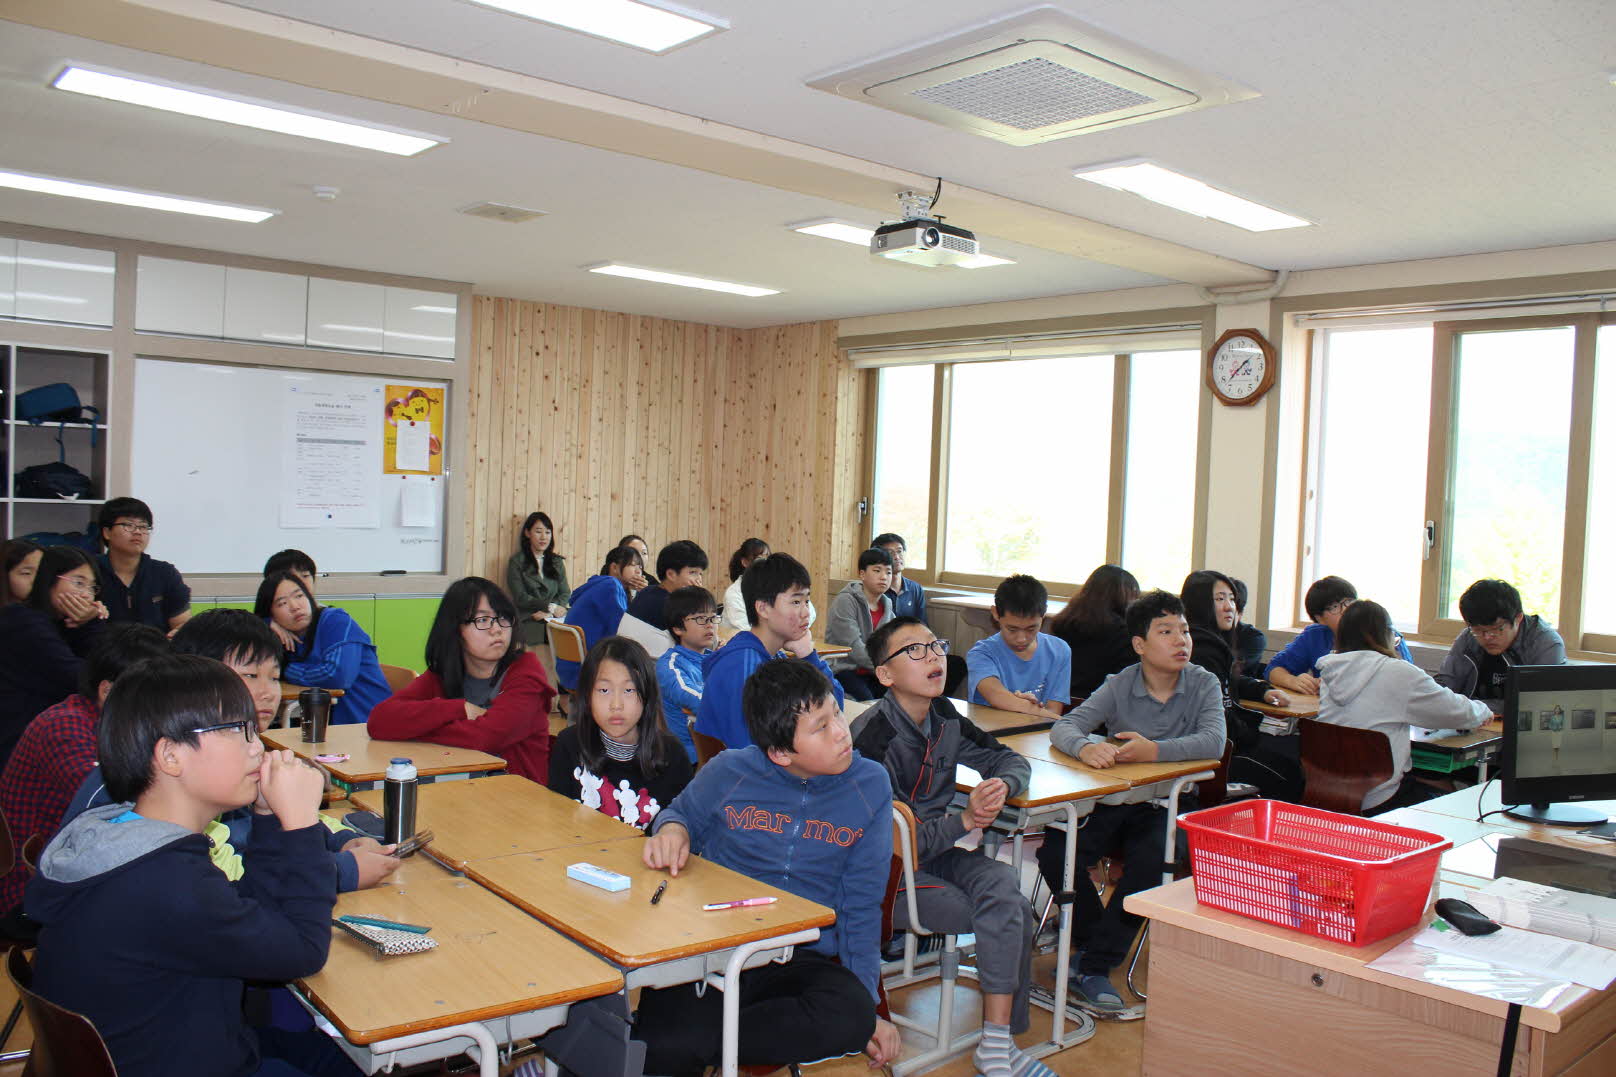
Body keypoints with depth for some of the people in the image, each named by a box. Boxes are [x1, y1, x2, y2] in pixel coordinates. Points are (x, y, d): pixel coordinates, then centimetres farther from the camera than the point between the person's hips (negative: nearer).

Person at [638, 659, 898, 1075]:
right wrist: (670, 828, -5)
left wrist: (867, 1005, 1)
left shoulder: (870, 786, 2)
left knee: (852, 1018, -33)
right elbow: (681, 814, 21)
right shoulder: (728, 773, -1)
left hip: (803, 961, 2)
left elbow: (861, 908, 7)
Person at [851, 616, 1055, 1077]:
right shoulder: (873, 738, -19)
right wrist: (963, 820, -22)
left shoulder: (945, 720, 2)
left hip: (938, 850, 6)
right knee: (1016, 918, -19)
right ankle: (1000, 1036, -2)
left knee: (1001, 881, -23)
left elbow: (1011, 761, 14)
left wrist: (1003, 785, -10)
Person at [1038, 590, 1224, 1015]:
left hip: (1171, 806, -2)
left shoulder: (1203, 684, -2)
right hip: (1116, 801, 2)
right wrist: (1086, 747, -33)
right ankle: (1095, 942, 2)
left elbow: (1213, 742, -19)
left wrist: (1154, 750, -34)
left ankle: (1093, 967, -16)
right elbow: (1063, 727, -9)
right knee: (1054, 853, -22)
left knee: (1149, 862, -32)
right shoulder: (1120, 685, 1)